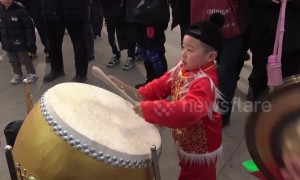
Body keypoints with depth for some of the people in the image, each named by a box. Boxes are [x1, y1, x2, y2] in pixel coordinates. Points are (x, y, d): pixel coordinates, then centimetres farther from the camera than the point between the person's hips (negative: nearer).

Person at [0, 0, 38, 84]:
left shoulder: (19, 9, -17)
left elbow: (29, 26, -15)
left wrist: (30, 41, -16)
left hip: (19, 42, -5)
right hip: (8, 43, 5)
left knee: (25, 59, 9)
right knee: (13, 61, 19)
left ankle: (31, 74, 26)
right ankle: (17, 75, 36)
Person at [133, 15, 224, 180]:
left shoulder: (205, 83, -37)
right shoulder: (183, 67, -9)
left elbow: (189, 111, -51)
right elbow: (165, 82, 2)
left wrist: (150, 109, -54)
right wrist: (143, 93, -13)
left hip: (200, 148, -8)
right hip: (185, 140, 8)